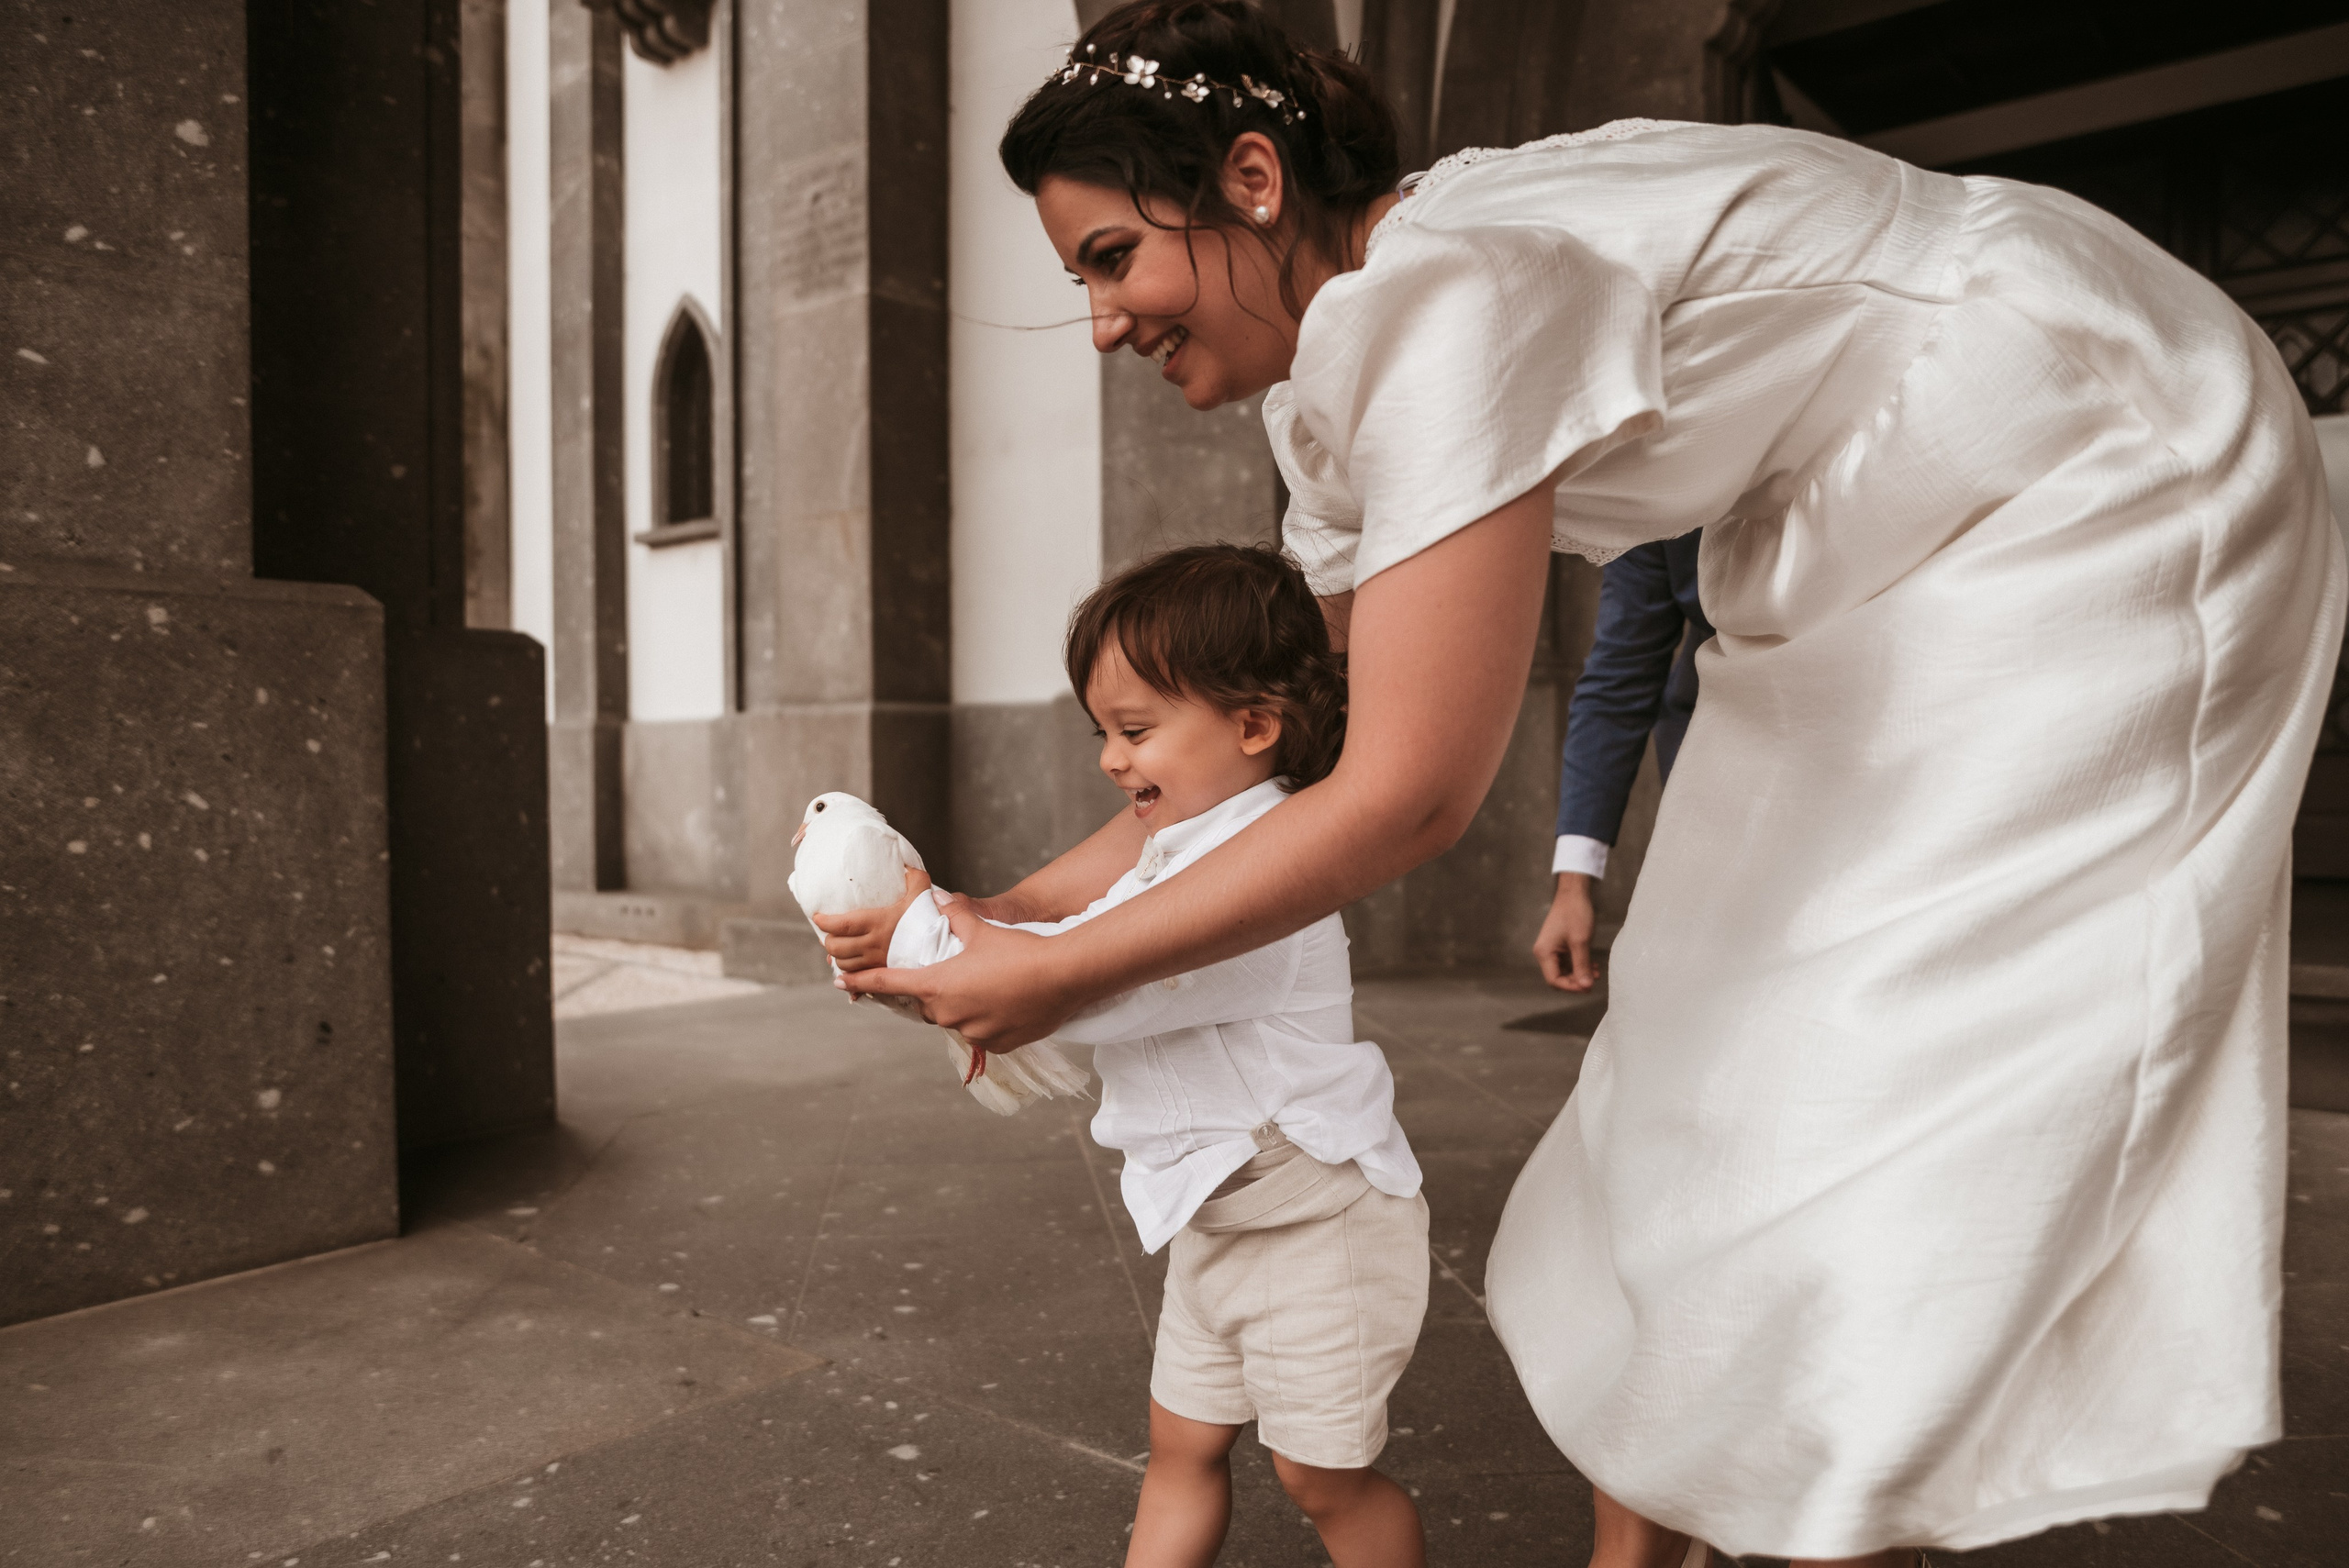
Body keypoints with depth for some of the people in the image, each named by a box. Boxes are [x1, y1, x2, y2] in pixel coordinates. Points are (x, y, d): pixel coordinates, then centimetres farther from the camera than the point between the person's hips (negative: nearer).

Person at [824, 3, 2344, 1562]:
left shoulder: (1447, 294, -31)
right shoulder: (1332, 379, -2)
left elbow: (1409, 795, -34)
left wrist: (1063, 976, -24)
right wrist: (1012, 909, -1)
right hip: (1867, 563, 8)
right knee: (1699, 1090, 7)